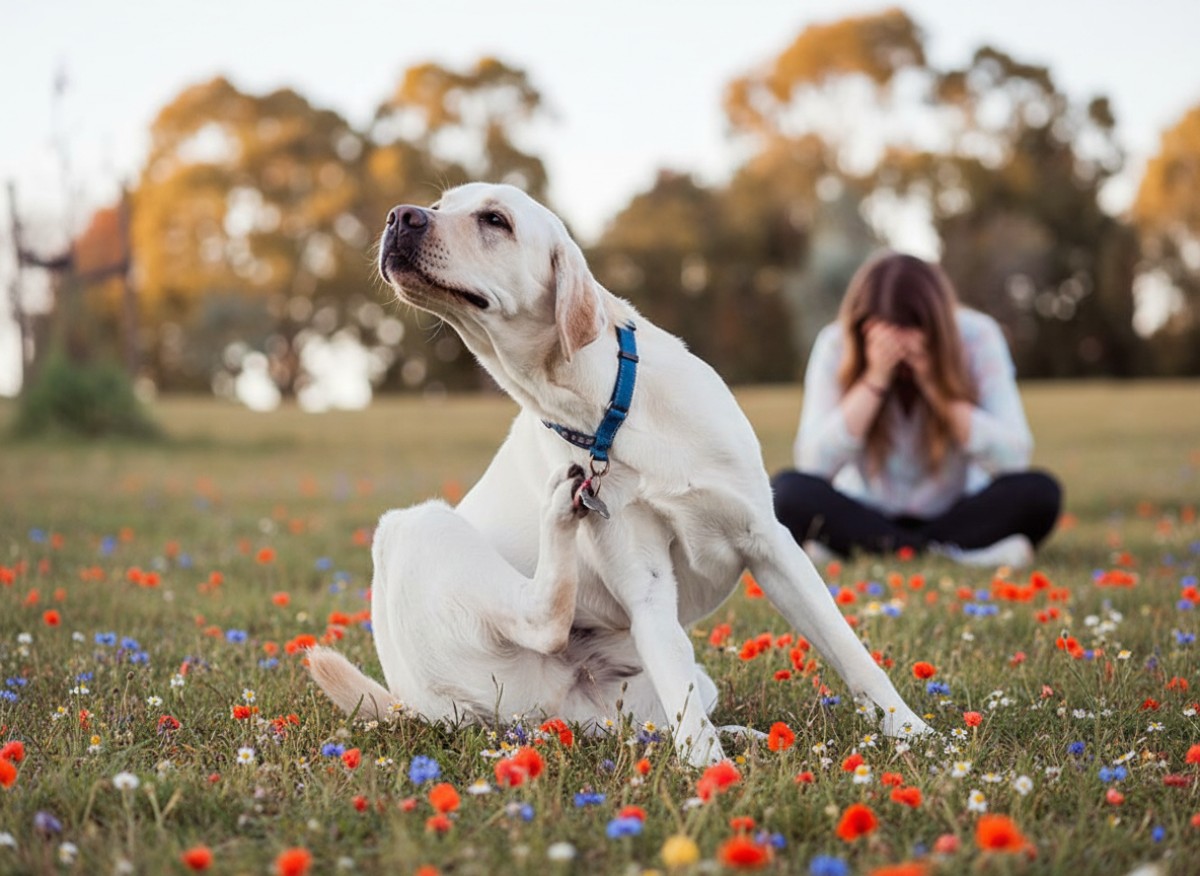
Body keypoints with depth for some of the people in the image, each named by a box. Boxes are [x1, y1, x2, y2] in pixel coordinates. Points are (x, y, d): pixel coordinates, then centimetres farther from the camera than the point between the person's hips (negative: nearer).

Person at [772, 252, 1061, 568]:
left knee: (1038, 492, -28)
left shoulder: (977, 337, -12)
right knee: (789, 491, -29)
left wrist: (936, 386, -25)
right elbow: (814, 463, -23)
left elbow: (1013, 457, -19)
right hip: (867, 517, 0)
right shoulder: (835, 345, -13)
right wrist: (875, 380, -27)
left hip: (958, 516, 0)